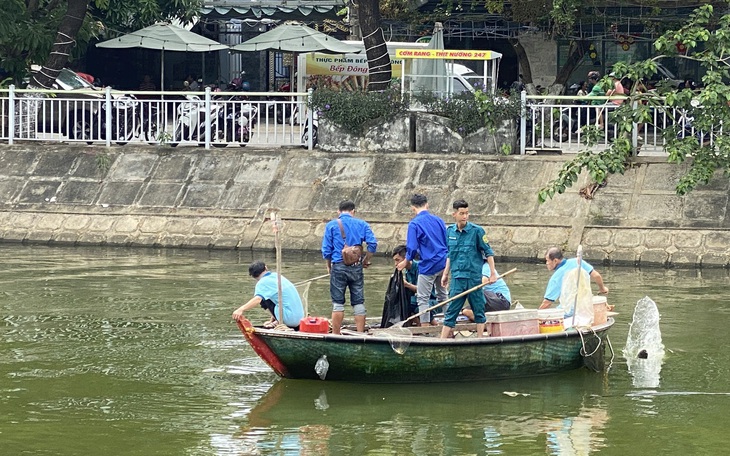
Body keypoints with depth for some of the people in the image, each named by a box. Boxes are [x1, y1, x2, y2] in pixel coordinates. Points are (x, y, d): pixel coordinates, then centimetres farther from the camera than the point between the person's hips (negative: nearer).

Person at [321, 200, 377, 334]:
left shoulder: (331, 225, 2)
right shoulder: (362, 224, 6)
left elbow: (326, 249, 0)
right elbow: (373, 244, -3)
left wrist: (329, 266, 14)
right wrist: (365, 260, 10)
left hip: (339, 266, -1)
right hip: (356, 267, 1)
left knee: (338, 303, 3)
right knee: (358, 302, 6)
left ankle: (336, 335, 4)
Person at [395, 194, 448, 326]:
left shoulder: (414, 223, -10)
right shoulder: (438, 220, 7)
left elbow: (412, 248, -13)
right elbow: (448, 242, 12)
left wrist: (405, 262, 3)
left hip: (428, 265, -6)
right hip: (443, 264, 6)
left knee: (423, 298, 2)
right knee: (442, 295, 18)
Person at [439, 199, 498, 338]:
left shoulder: (477, 231, -5)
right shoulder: (450, 231, 7)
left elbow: (488, 252, -2)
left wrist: (493, 273, -5)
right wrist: (445, 274, 18)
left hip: (474, 277, -3)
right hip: (457, 278, 3)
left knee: (478, 310, 6)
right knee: (451, 311, 3)